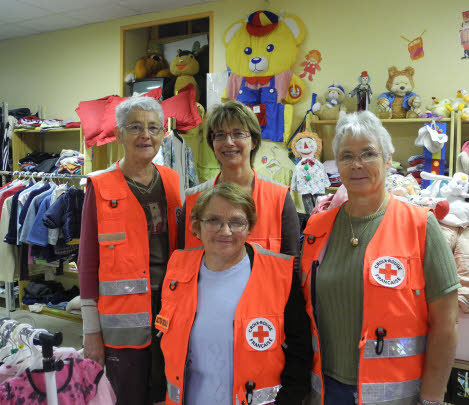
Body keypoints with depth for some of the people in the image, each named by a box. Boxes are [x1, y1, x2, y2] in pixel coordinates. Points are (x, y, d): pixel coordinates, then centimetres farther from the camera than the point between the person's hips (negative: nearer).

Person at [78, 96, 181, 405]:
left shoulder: (172, 181, 5)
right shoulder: (101, 188, -6)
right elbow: (88, 261, -4)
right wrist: (92, 331, -5)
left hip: (169, 308, 4)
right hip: (123, 317, -3)